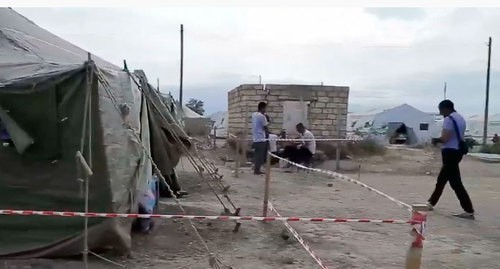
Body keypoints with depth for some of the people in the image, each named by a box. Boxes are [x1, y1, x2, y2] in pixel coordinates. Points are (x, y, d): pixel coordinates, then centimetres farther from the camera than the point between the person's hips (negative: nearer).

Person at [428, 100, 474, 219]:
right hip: (457, 151, 11)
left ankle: (469, 211, -8)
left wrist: (436, 140, -2)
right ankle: (431, 203, 30)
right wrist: (439, 140, 14)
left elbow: (444, 139, -22)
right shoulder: (460, 118, 16)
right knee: (441, 179, 19)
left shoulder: (448, 119, -15)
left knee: (455, 182, -9)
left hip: (450, 152, -11)